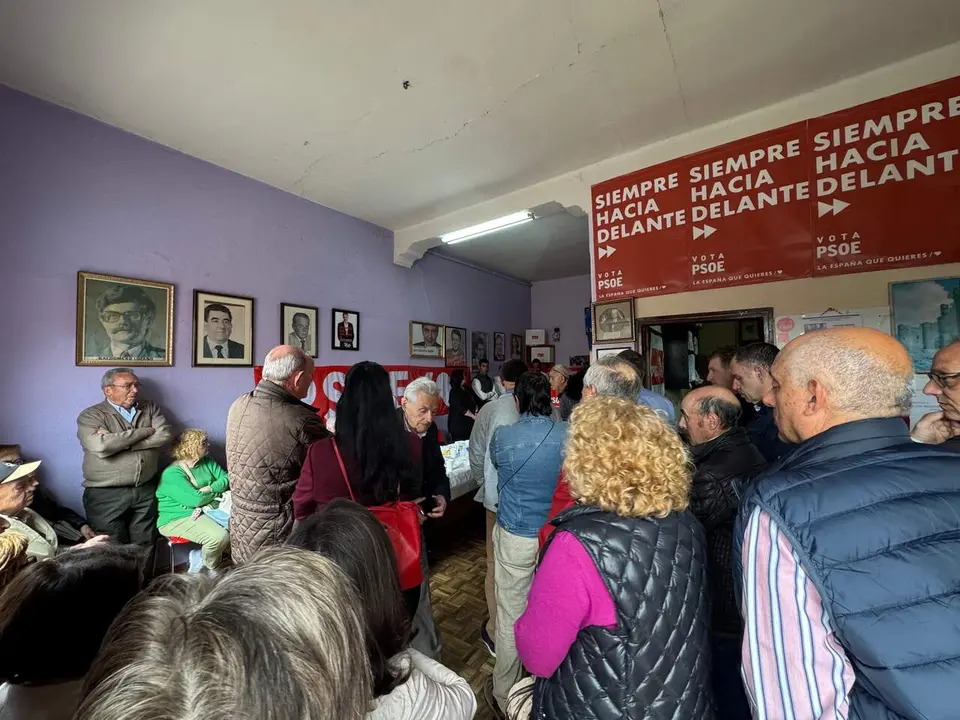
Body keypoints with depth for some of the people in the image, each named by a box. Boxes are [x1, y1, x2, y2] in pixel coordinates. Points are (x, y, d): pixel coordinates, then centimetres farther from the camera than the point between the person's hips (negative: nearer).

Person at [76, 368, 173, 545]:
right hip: (106, 495, -3)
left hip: (146, 491, 3)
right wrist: (144, 432, -14)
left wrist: (118, 441, -12)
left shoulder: (149, 408, 7)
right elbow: (100, 446, -22)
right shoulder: (91, 416, -3)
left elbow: (165, 434, -9)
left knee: (145, 548, 12)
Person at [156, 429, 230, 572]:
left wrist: (209, 489, -15)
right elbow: (196, 499, -22)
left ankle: (200, 557, 1)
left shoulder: (208, 462, 8)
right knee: (220, 536, -28)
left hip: (208, 510, 7)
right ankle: (208, 571, 3)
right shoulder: (171, 474, -15)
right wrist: (217, 492, -5)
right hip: (178, 518, -7)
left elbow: (226, 479, 3)